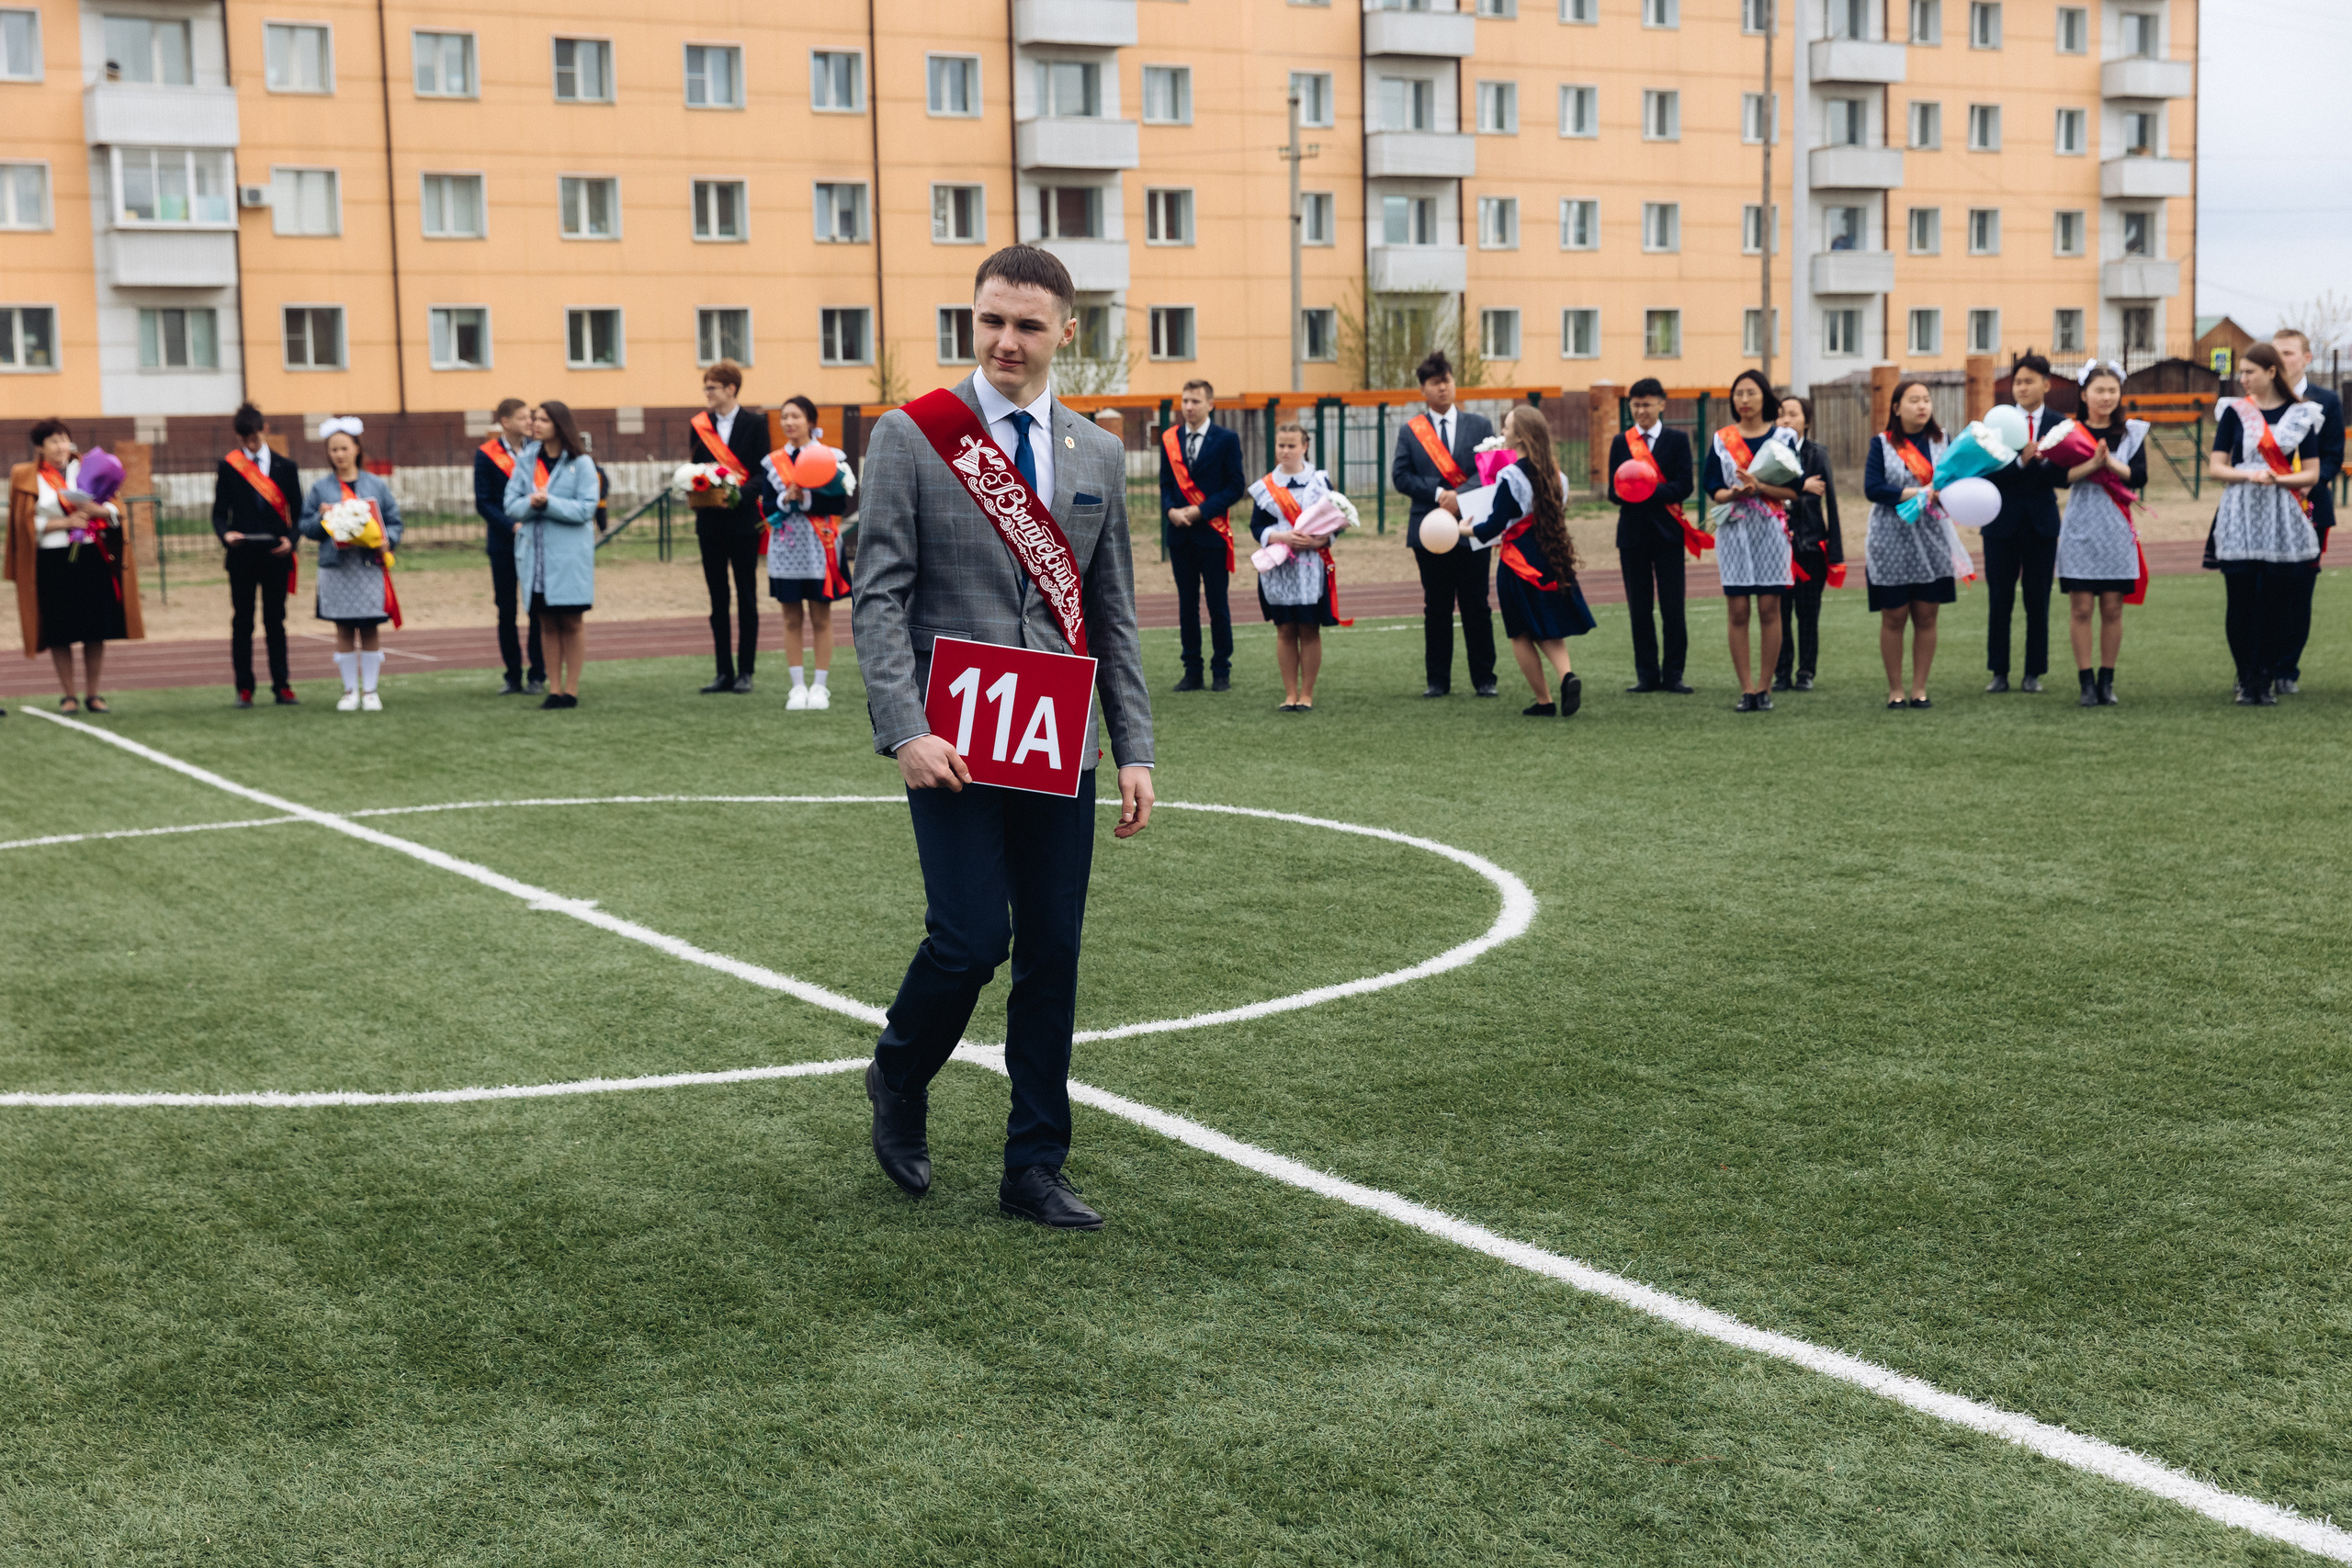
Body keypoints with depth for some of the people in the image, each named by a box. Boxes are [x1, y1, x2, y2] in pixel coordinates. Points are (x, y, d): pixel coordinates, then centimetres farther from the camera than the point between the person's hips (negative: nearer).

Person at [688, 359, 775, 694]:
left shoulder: (754, 424, -1)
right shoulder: (699, 426, 9)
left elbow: (763, 473, -5)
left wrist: (737, 496, -20)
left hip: (742, 520, -4)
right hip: (710, 522, 4)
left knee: (746, 599, 2)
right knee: (718, 600, 6)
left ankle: (745, 672, 6)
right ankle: (724, 672, 10)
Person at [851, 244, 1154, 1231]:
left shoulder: (1098, 453, 11)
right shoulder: (909, 437, -2)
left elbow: (1112, 616, 13)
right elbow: (878, 598, -6)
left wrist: (1134, 751, 6)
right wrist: (904, 731, -17)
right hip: (955, 743, -4)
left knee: (1052, 957, 6)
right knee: (972, 938, -10)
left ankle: (1035, 1169, 16)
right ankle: (898, 1079, 21)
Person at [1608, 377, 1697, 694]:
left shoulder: (1677, 440, 5)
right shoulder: (1621, 441, 11)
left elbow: (1684, 486, -5)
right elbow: (1614, 490, 6)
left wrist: (1650, 491, -21)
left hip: (1667, 531, -2)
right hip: (1633, 532, 2)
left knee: (1672, 606, -5)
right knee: (1639, 607, 3)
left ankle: (1673, 674, 2)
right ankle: (1647, 674, 10)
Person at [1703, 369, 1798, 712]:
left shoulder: (1782, 438, 4)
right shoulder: (1721, 440, 8)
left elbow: (1794, 490, -2)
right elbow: (1714, 490, 5)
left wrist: (1759, 486, -17)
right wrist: (1734, 493, -16)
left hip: (1770, 529, -1)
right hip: (1733, 529, 1)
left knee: (1769, 609, -2)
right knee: (1738, 611, -2)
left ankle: (1764, 688, 4)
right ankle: (1746, 689, 2)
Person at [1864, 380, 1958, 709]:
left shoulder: (1941, 441, 9)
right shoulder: (1882, 444, 2)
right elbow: (1872, 488, -11)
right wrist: (1915, 493, -18)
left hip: (1931, 540, 2)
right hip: (1892, 541, -2)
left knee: (1926, 617, 3)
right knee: (1894, 618, 1)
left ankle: (1920, 688, 10)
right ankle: (1895, 689, 10)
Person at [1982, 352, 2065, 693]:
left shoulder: (2058, 425, 1)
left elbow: (2062, 478, -7)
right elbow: (1989, 474, -9)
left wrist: (2041, 458, -24)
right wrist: (2020, 462, -24)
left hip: (2041, 522, 0)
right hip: (2003, 523, 0)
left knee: (2038, 601, 4)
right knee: (2000, 600, 3)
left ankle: (2034, 674, 11)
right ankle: (1999, 673, 10)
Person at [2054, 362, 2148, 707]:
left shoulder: (2132, 432, 8)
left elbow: (2139, 477, -4)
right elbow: (2061, 476, -9)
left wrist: (2110, 461, -16)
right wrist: (2092, 463, -21)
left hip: (2116, 529, 1)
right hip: (2080, 528, -1)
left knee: (2112, 607, 2)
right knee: (2081, 607, -4)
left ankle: (2107, 680, 10)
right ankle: (2086, 681, 1)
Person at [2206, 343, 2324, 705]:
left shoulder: (2302, 415, 4)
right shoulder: (2235, 411, 5)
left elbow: (2311, 473, 2)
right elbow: (2215, 467, 1)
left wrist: (2279, 479, -16)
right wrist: (2249, 475, -17)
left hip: (2282, 521, 0)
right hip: (2240, 516, 0)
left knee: (2276, 603, 0)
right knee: (2241, 602, -2)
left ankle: (2266, 682, 8)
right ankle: (2246, 681, 6)